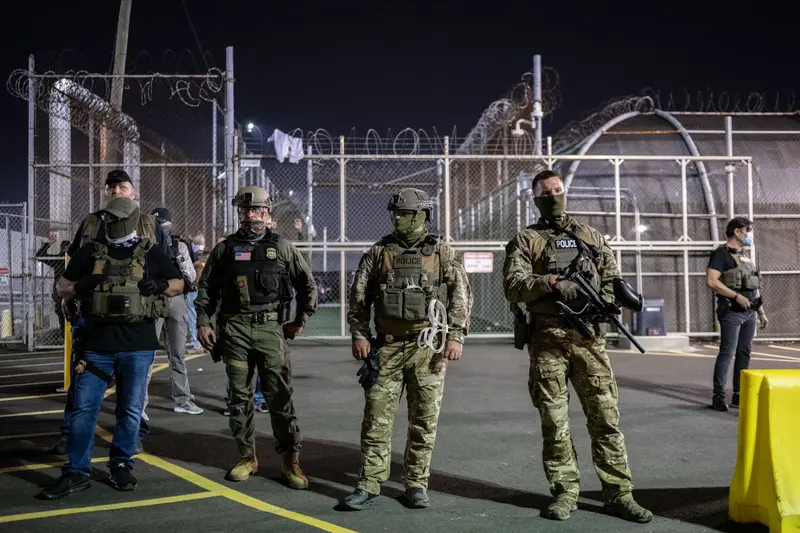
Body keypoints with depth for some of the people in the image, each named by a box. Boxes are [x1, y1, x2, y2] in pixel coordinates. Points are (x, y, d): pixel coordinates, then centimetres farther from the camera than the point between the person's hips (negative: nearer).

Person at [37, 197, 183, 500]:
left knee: (131, 410, 6)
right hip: (97, 344, 1)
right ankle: (77, 472, 11)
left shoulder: (151, 253, 5)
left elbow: (178, 285, 13)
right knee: (84, 409, 1)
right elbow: (63, 289, 14)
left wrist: (160, 285, -9)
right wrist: (81, 286, -8)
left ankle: (121, 466, 22)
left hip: (138, 346, -1)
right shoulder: (90, 252, 9)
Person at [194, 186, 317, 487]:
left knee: (280, 396, -3)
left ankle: (291, 460, 4)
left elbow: (307, 285, 11)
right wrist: (203, 322, 3)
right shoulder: (225, 248, 9)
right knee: (240, 395, 7)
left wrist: (301, 320, 6)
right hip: (235, 329, 2)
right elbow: (206, 287, 13)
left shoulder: (282, 247, 6)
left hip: (271, 329, -2)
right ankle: (247, 457, 20)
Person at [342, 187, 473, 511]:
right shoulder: (378, 253, 8)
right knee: (377, 417, 2)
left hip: (429, 346, -1)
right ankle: (369, 485, 11)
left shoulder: (442, 252, 4)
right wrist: (359, 335, 0)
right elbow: (358, 297, 9)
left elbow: (461, 296, 1)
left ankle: (417, 484, 18)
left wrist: (456, 336, -9)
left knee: (424, 418, 5)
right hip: (388, 347, 1)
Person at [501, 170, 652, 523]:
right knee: (555, 421, 4)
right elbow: (512, 286, -7)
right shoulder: (525, 240, 6)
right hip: (548, 339, -2)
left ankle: (619, 494, 10)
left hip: (589, 336, 2)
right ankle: (565, 493, 15)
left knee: (606, 417, 2)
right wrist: (552, 282, -22)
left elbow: (613, 278, 15)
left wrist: (601, 304, -6)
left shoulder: (591, 236, 17)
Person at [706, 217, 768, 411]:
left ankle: (738, 395, 16)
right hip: (732, 311, -8)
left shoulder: (745, 256, 19)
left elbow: (754, 287, 23)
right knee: (727, 353, -9)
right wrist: (737, 296, -19)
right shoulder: (722, 254, -6)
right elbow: (711, 281, -18)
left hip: (750, 312, 8)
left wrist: (762, 312, 19)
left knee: (744, 353, 9)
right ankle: (718, 396, -6)